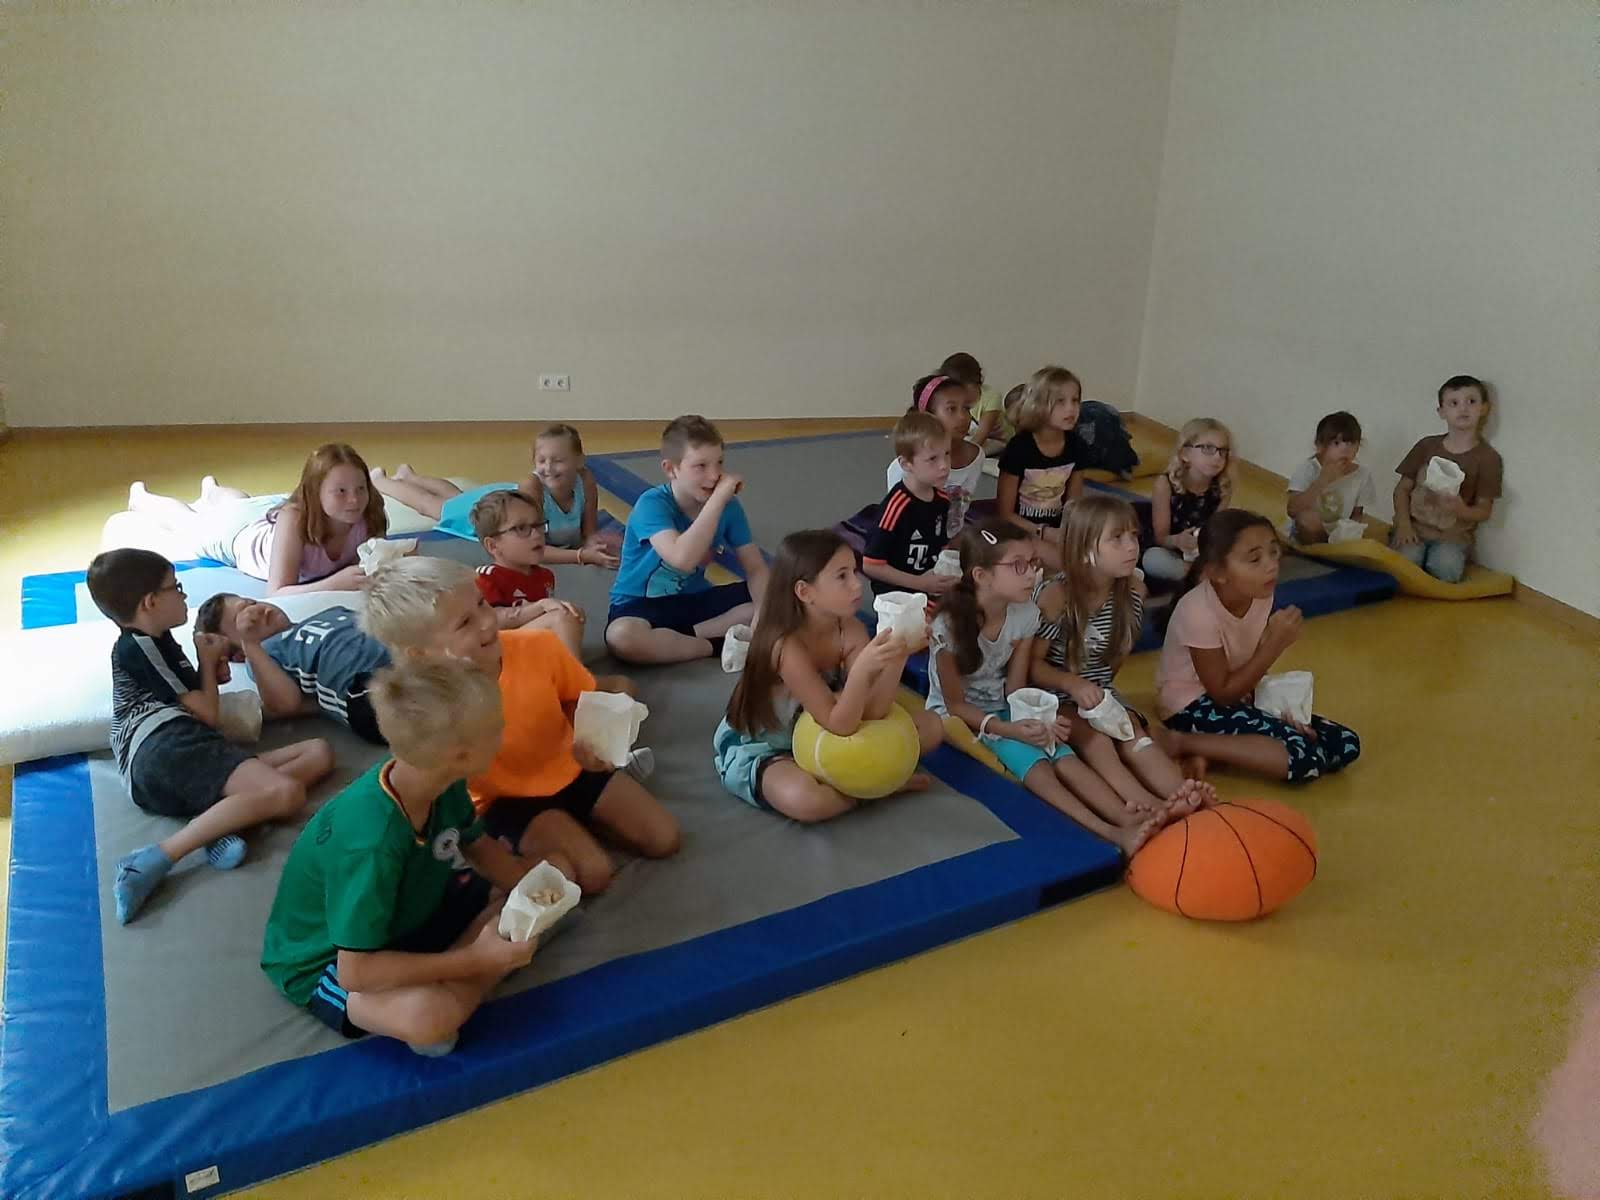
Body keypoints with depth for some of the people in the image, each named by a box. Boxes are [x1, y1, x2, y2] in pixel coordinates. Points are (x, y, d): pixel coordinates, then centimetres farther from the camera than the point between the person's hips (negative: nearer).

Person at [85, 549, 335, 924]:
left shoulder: (154, 642, 30)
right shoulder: (140, 645, 1)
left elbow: (192, 701, 41)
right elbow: (208, 714, -1)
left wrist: (211, 672, 20)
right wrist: (208, 662, 16)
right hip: (166, 750, -9)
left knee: (319, 753, 0)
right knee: (287, 793, -30)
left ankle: (217, 820, -20)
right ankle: (158, 857, -33)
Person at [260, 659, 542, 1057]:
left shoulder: (443, 784, -15)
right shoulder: (371, 842, -37)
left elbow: (478, 846, 5)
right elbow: (356, 972, -32)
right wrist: (476, 960, -29)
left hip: (412, 912, 8)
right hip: (328, 963, -8)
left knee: (554, 872, 1)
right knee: (428, 1015, -40)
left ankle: (447, 978, -5)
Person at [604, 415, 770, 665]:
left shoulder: (729, 505, -8)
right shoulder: (652, 504, -23)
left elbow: (755, 569, -7)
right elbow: (682, 559, -41)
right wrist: (718, 497, -39)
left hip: (695, 598, 4)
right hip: (641, 604, -4)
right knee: (621, 637, -39)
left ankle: (688, 634, -16)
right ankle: (720, 645, -19)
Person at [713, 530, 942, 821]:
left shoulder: (851, 630, -12)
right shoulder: (787, 646, -31)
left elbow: (871, 711, -21)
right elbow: (840, 725, -33)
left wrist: (898, 657, -35)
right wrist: (862, 668, -49)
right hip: (757, 750, -6)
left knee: (931, 726, 1)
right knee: (806, 800, -41)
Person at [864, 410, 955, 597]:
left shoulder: (942, 499, 5)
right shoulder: (897, 505, -18)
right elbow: (870, 565, -17)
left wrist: (946, 578, 1)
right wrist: (919, 583, -16)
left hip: (935, 587, 7)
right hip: (898, 592, -7)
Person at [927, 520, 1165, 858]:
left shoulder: (1026, 614, -8)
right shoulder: (949, 625, -23)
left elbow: (1015, 689, -3)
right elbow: (955, 704, -18)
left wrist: (1039, 718, -24)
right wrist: (1007, 729, -31)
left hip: (1004, 711, 6)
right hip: (955, 716, -5)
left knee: (1063, 754, -23)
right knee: (1030, 759, -30)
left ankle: (1127, 820, -38)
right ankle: (1109, 833, -42)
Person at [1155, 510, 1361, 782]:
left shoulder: (1261, 596, -6)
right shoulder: (1199, 612, -27)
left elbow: (1253, 668, 4)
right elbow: (1222, 693, -21)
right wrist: (1275, 644, -26)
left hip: (1239, 697, 8)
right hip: (1197, 705, -8)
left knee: (1345, 744, -4)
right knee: (1303, 757, -25)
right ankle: (1187, 743, -14)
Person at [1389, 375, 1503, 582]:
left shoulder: (1488, 457, 1)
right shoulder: (1426, 446, 7)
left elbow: (1484, 510, 0)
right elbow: (1403, 488, 7)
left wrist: (1462, 510, -23)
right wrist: (1403, 524, -10)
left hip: (1453, 535, -1)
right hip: (1414, 527, 1)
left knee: (1444, 569, -32)